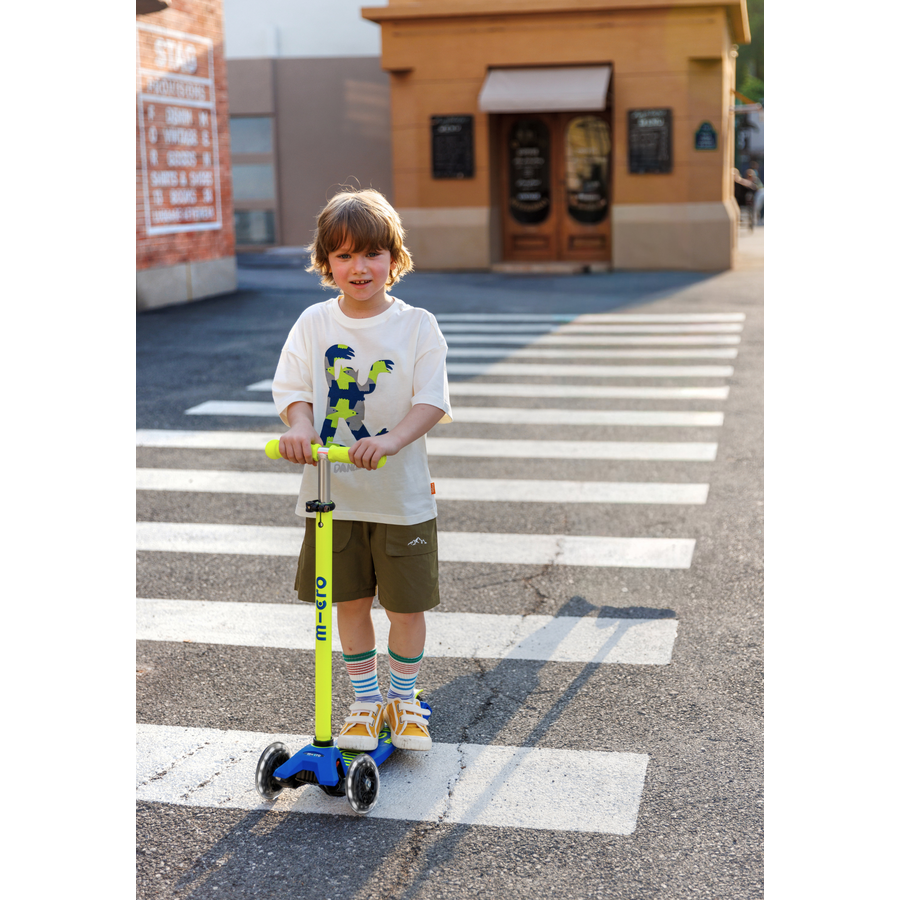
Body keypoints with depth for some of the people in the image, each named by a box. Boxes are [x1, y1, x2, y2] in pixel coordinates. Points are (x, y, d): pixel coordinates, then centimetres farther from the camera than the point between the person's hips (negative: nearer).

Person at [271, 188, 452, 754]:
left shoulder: (417, 326, -6)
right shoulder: (314, 324, 0)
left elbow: (431, 402, -13)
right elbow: (295, 388, -1)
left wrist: (391, 439, -31)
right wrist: (300, 426, -23)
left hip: (401, 495, -2)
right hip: (333, 493, 2)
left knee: (407, 604, 8)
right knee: (350, 601, 12)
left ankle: (405, 700, 31)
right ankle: (365, 700, 31)